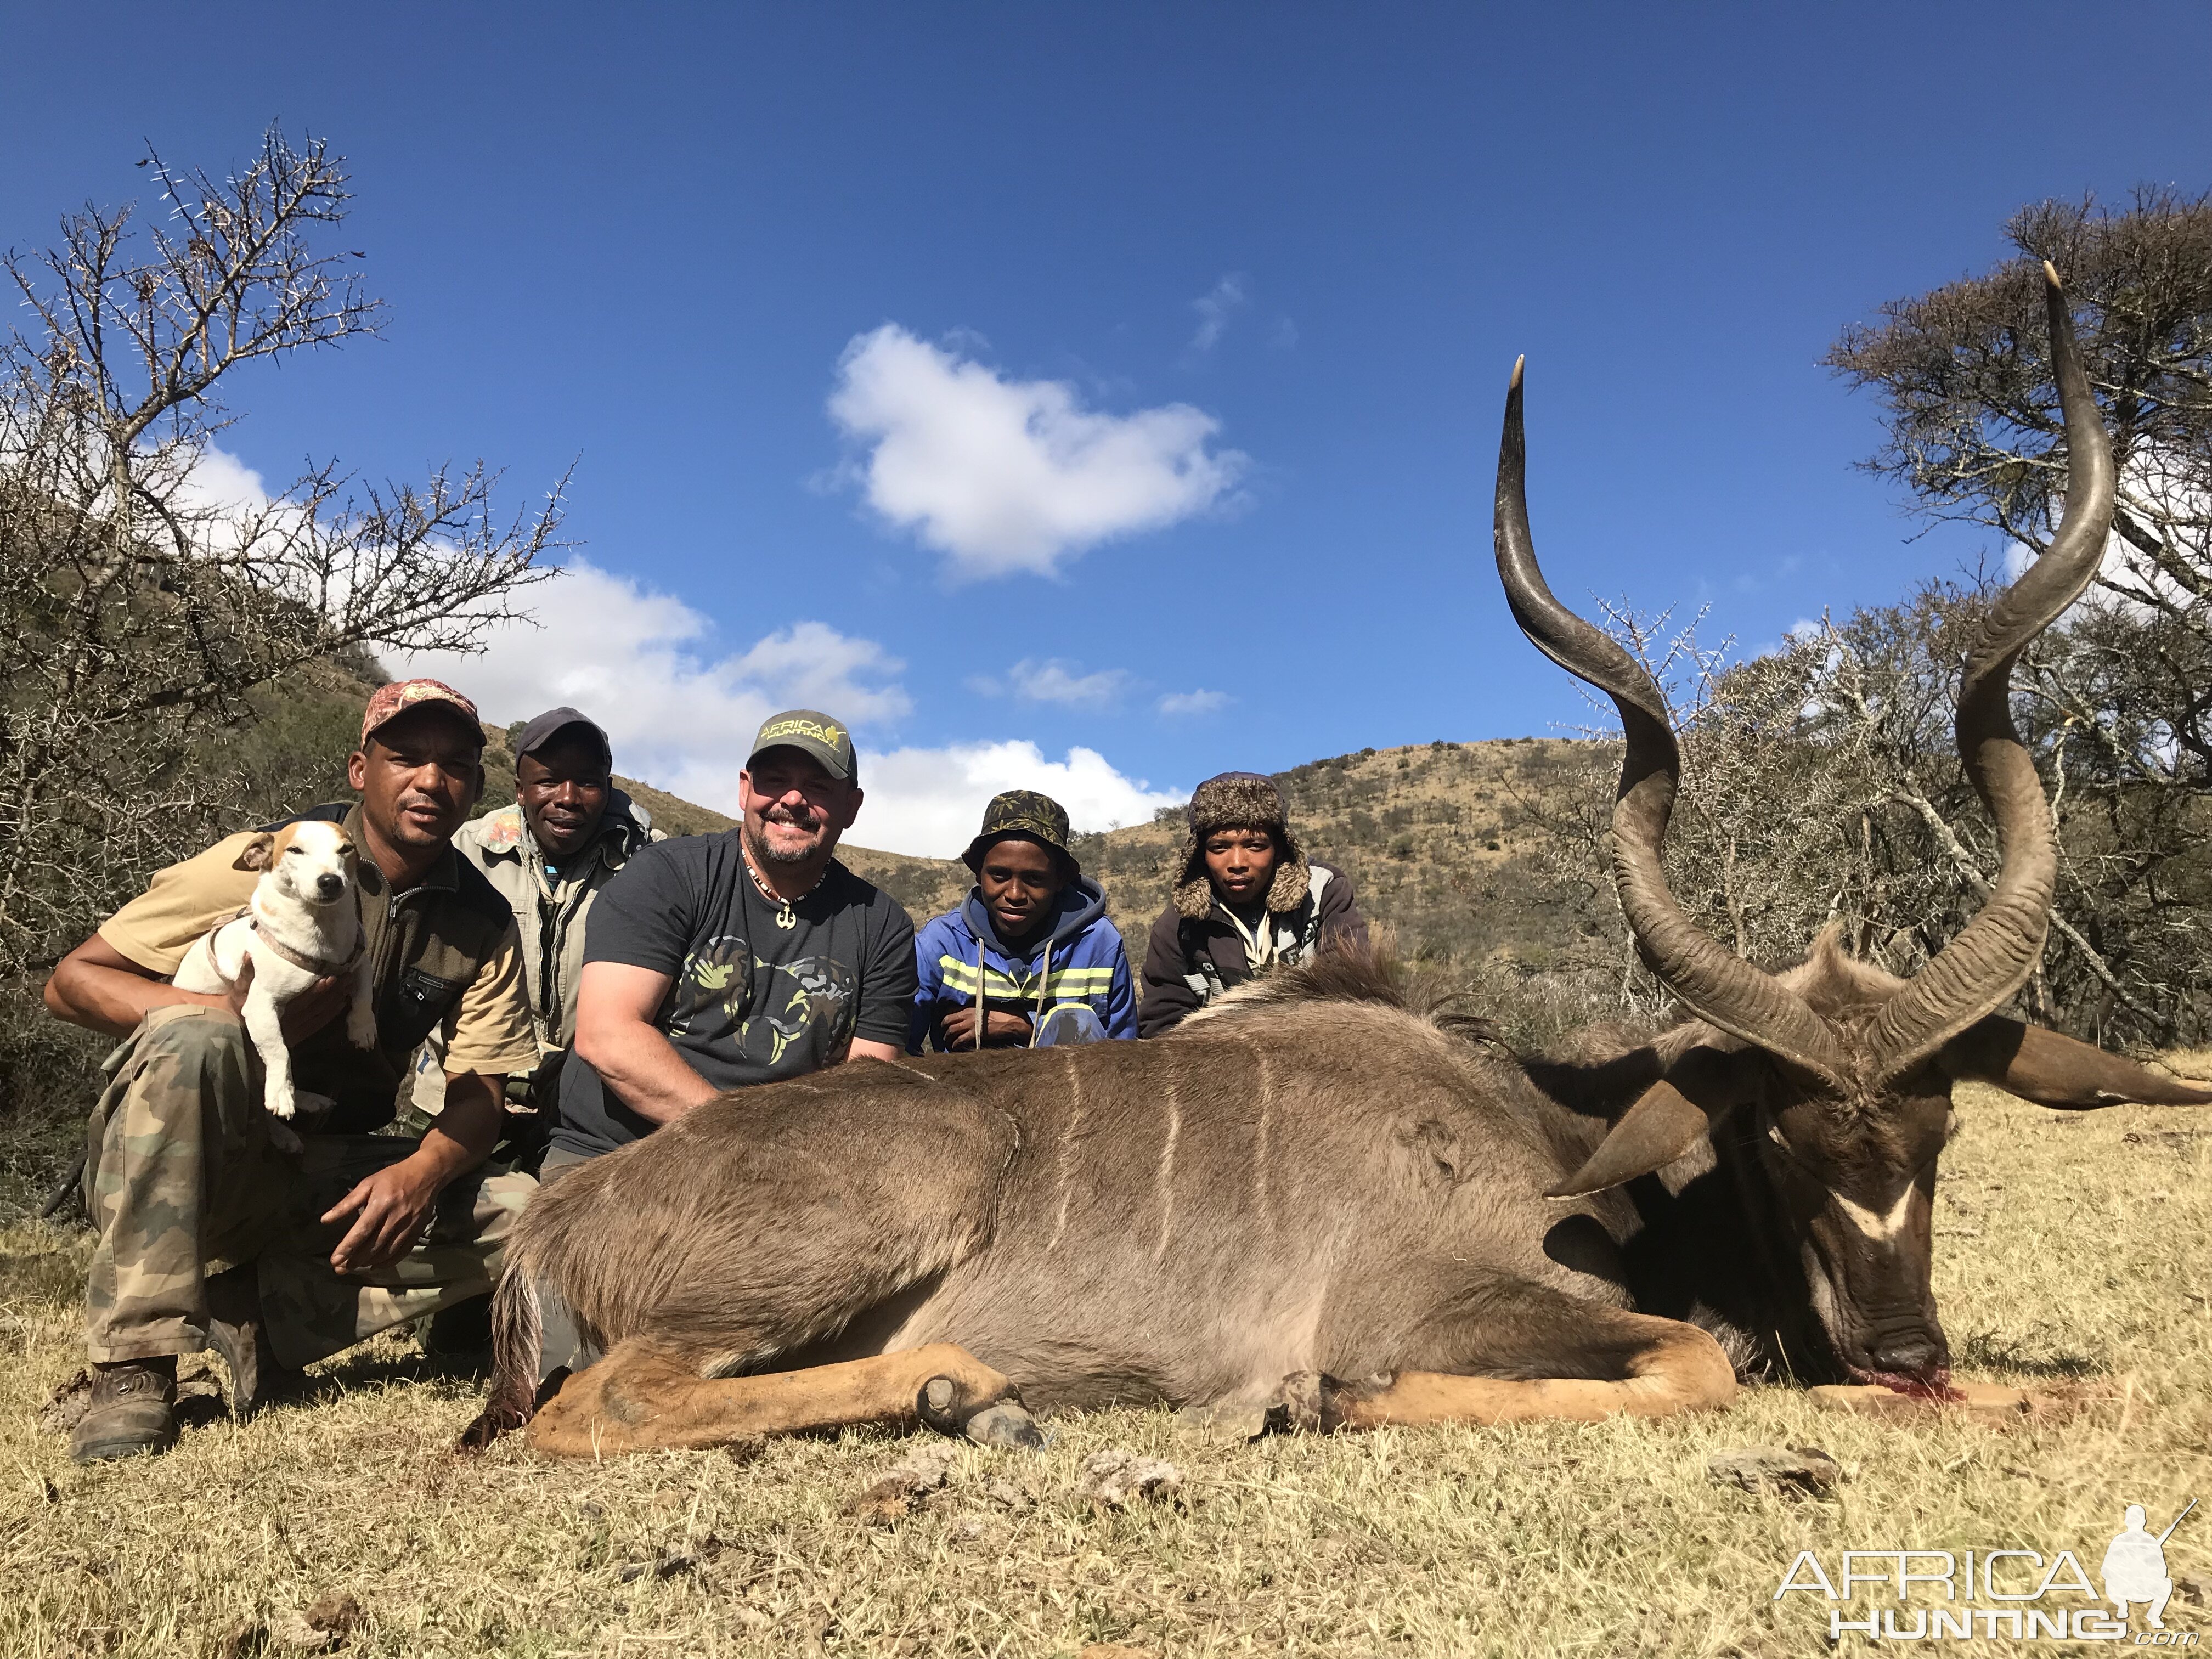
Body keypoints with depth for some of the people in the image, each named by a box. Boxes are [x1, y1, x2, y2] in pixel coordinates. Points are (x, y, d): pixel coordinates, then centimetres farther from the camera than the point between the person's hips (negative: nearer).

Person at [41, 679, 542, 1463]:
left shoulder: (484, 922, -2)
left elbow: (480, 1091, -4)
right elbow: (73, 980, -8)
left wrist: (423, 1172, -26)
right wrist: (245, 1014, -24)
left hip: (328, 1177, 3)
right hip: (179, 1171, -3)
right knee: (193, 1038, -34)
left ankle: (260, 1317, -10)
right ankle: (134, 1363, -24)